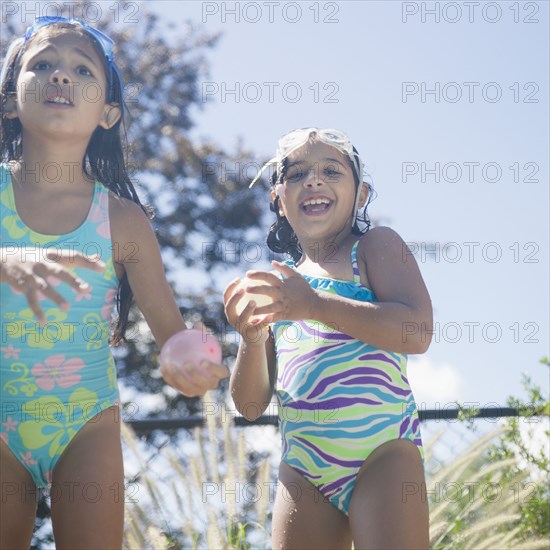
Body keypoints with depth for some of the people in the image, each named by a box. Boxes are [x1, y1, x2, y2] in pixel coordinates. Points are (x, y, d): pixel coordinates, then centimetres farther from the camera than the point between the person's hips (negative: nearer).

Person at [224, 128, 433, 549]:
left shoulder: (375, 247, 5)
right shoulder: (278, 287, 18)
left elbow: (417, 332, -13)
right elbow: (250, 405, 16)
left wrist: (315, 304, -18)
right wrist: (251, 337, -4)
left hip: (381, 450, -4)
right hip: (302, 467, 5)